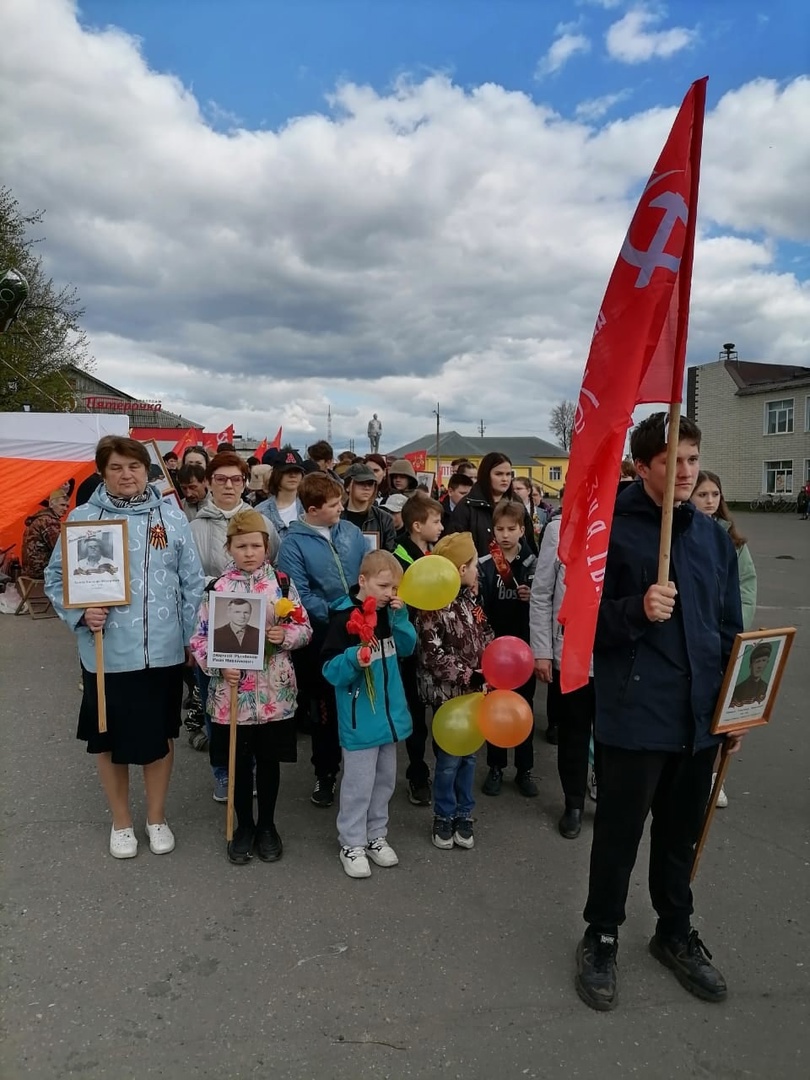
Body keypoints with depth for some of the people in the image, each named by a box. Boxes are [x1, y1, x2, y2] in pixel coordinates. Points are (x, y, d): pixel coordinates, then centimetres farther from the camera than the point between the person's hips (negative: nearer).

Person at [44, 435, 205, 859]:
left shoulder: (172, 516, -2)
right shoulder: (82, 518, -4)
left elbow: (192, 582, 2)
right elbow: (55, 577, 2)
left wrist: (188, 637, 1)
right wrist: (80, 614, -15)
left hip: (162, 651, 1)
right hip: (106, 653, 0)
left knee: (160, 735, 14)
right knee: (109, 738, 14)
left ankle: (156, 817, 35)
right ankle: (121, 820, 36)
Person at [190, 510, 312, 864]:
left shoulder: (282, 583, -2)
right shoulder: (218, 587, -4)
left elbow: (305, 629, 2)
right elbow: (200, 638, -2)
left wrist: (285, 635, -18)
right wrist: (218, 666, -17)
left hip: (274, 692, 1)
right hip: (232, 691, 0)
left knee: (269, 760, 14)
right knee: (239, 762, 13)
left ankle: (267, 825, 34)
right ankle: (244, 827, 33)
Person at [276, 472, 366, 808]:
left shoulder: (351, 532, 2)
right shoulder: (294, 543, -10)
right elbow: (300, 595, -16)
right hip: (323, 637, -3)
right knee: (328, 709, 10)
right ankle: (325, 774, 29)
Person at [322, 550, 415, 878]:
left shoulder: (387, 613, 2)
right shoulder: (344, 617, -18)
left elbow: (407, 648, 5)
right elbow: (330, 671, -18)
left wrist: (400, 616, -9)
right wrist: (355, 658, -37)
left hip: (390, 713, 7)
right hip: (360, 719, -7)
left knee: (384, 779, 18)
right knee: (359, 784, 5)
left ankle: (376, 836, 35)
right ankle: (352, 844, 22)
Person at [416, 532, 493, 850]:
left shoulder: (469, 599, 5)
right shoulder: (433, 608, -20)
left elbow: (484, 636, 14)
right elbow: (433, 657, -21)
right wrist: (470, 675, -21)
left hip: (474, 691, 7)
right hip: (448, 693, -7)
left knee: (468, 754, 16)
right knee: (449, 757, 7)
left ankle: (464, 814, 32)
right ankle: (444, 817, 27)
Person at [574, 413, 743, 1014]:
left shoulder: (714, 538, 8)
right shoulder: (613, 534, -10)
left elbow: (730, 629, 15)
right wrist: (637, 610, -27)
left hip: (699, 715, 5)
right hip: (634, 715, -5)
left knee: (682, 835, 20)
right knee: (619, 834, 9)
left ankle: (676, 933, 41)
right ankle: (601, 936, 31)